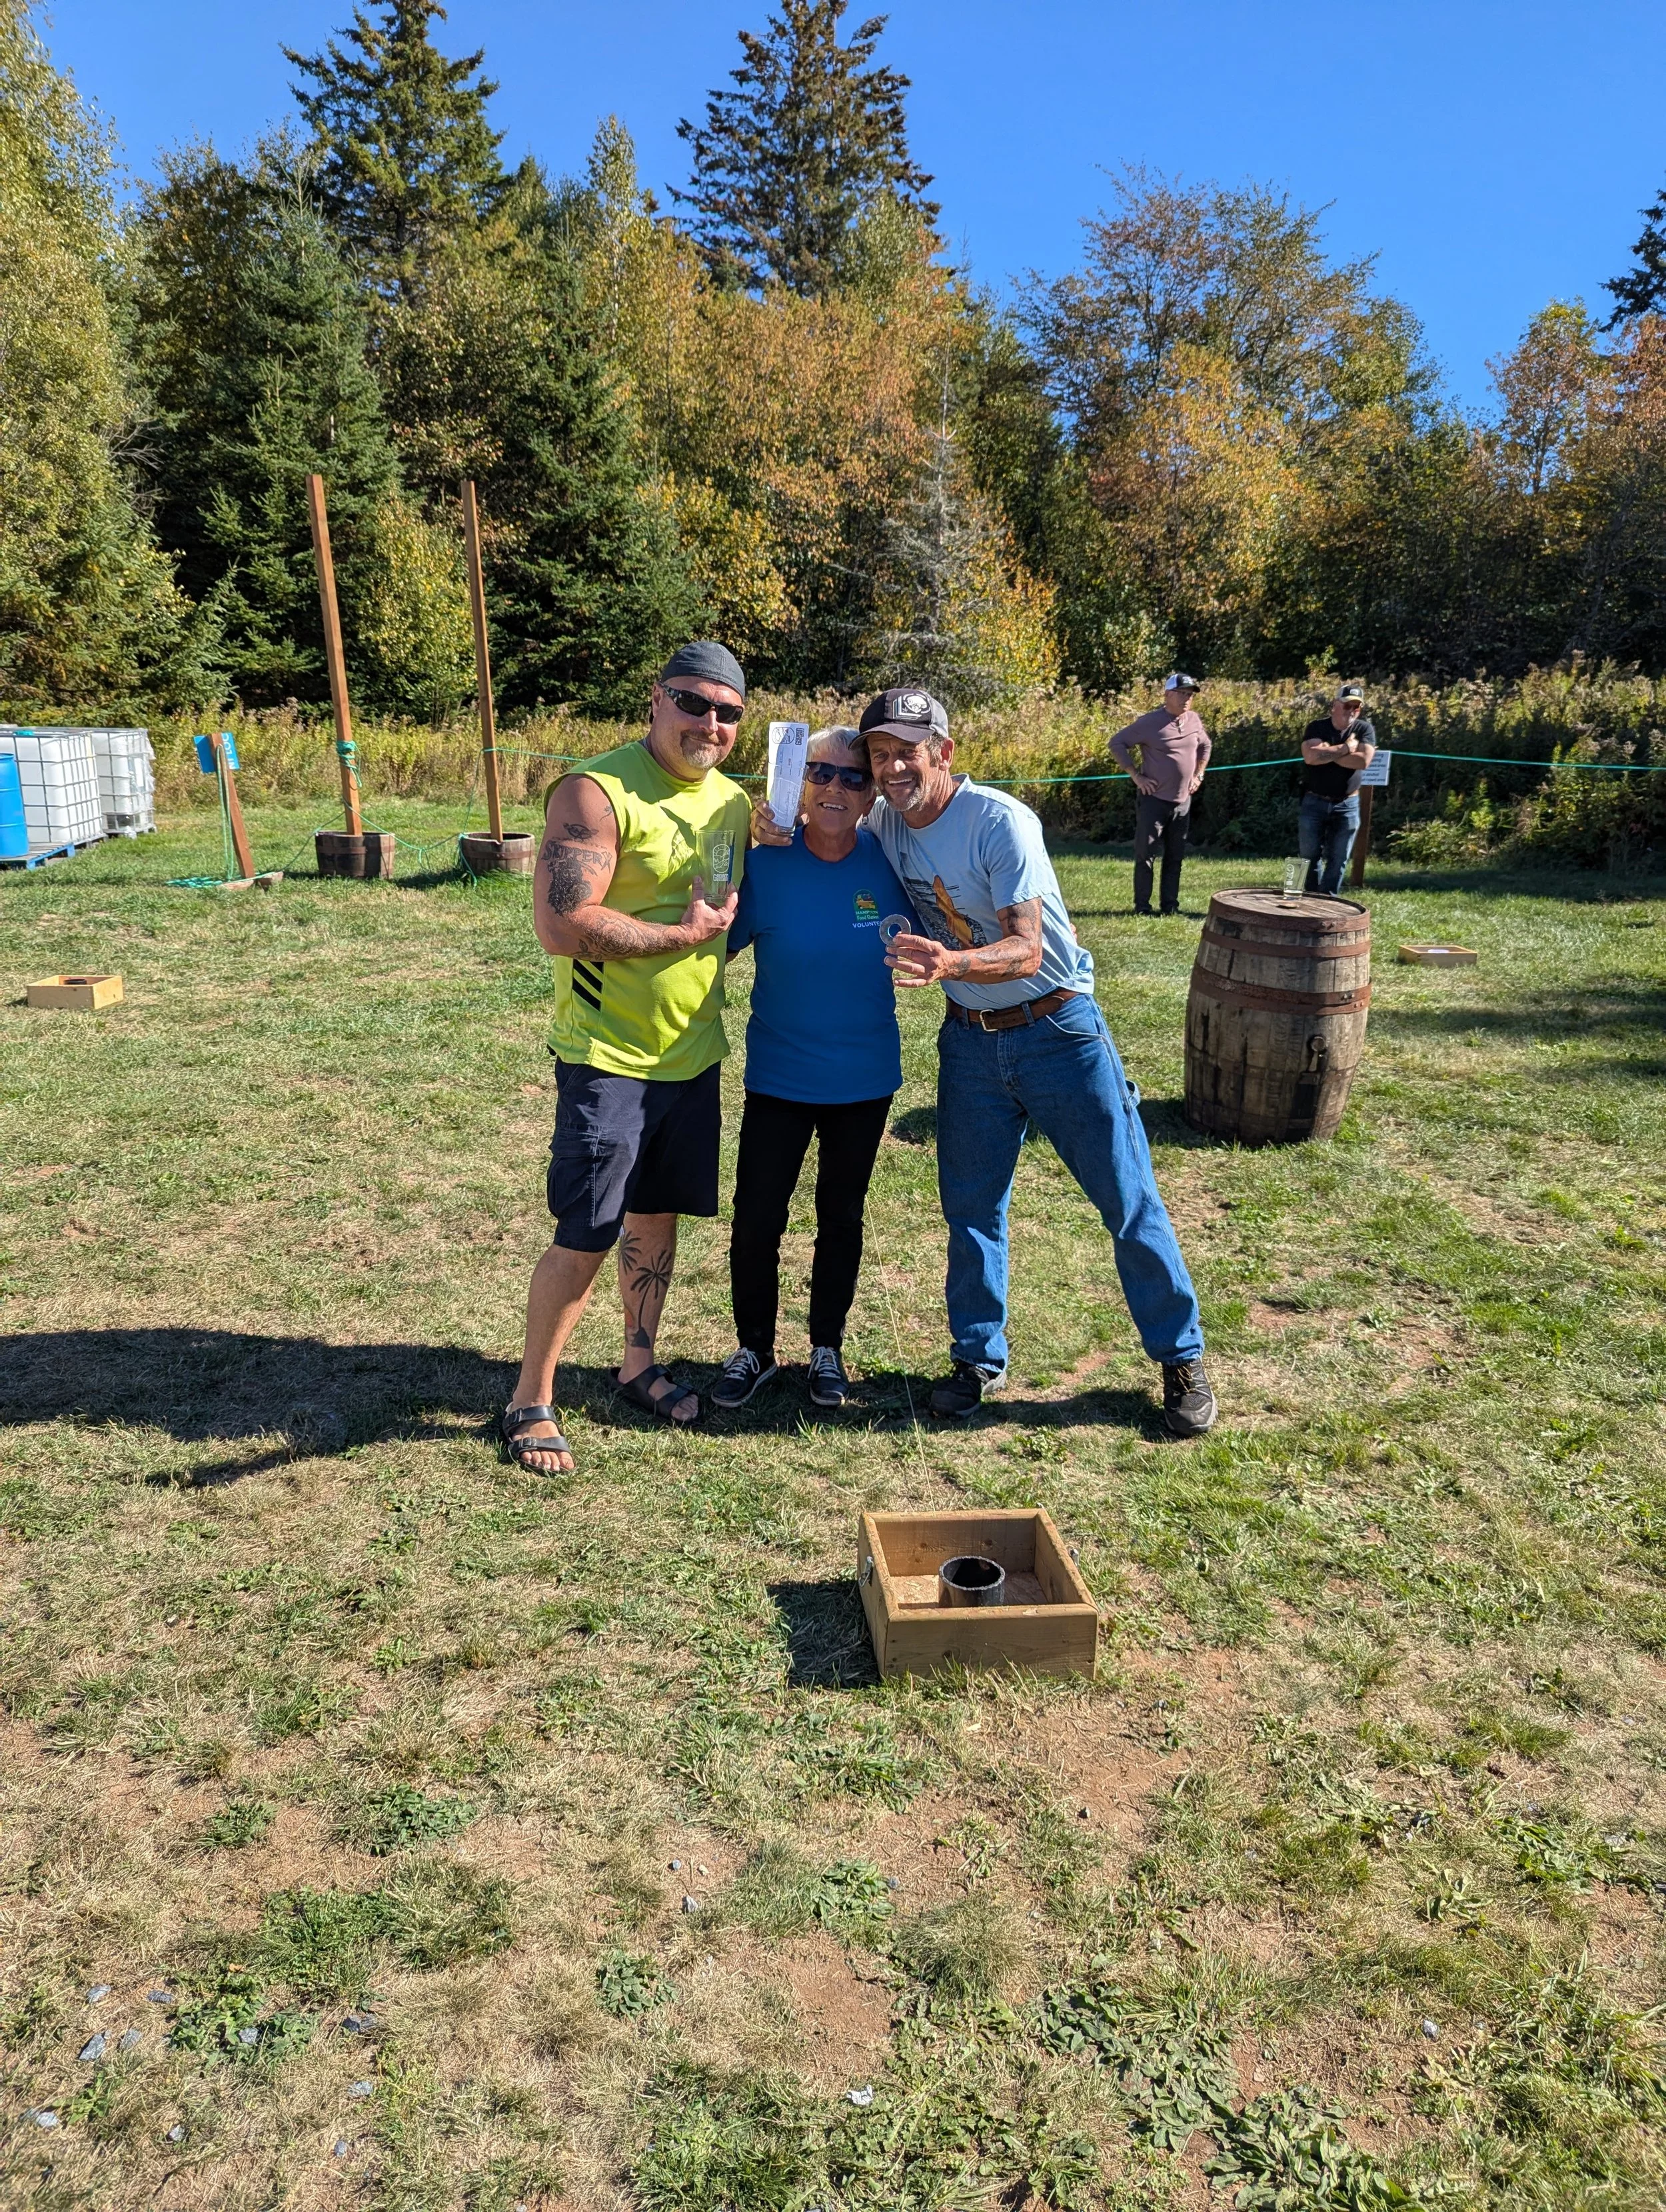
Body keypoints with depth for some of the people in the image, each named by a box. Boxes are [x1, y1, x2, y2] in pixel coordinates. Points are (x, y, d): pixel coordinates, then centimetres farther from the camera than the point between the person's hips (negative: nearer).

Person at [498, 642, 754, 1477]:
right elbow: (561, 925, -24)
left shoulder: (732, 803, 9)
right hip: (608, 1058, -7)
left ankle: (639, 1362, 36)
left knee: (656, 1217, 18)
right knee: (585, 1239, -3)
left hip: (693, 1057, 7)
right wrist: (684, 934, -17)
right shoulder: (596, 791, -15)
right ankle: (530, 1400, 14)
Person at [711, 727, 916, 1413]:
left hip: (864, 1079, 1)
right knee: (756, 1220, 1)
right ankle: (754, 1349, 26)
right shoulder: (765, 862, -13)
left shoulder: (888, 864, -9)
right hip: (778, 1075, -1)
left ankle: (827, 1348, 35)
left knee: (841, 1217, 16)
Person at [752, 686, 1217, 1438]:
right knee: (971, 1205, 10)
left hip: (1058, 1029, -5)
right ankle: (979, 1358, 28)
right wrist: (773, 832, -12)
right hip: (969, 1038, 5)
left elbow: (1026, 952, -28)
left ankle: (1181, 1361, 18)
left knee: (1128, 1199, 2)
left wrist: (952, 962, -49)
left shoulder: (1000, 822, -22)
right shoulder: (883, 822, -3)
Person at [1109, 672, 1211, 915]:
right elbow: (1117, 743, -8)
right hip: (1154, 800, -5)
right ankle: (1142, 905, 4)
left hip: (1183, 802, 5)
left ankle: (1170, 905, 16)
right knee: (1144, 853, -2)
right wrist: (1136, 775, -11)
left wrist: (1199, 775, 14)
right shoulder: (1150, 722, -11)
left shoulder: (1195, 720, 6)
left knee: (1175, 856, 9)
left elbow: (1205, 746, 25)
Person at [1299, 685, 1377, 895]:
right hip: (1314, 803, -1)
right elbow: (1311, 756, -22)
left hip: (1347, 805, 1)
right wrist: (1346, 748, -16)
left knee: (1338, 859, 4)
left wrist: (1328, 753, -14)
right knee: (1310, 856, 6)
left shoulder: (1365, 730, 0)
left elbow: (1364, 760, -18)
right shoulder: (1317, 728, -3)